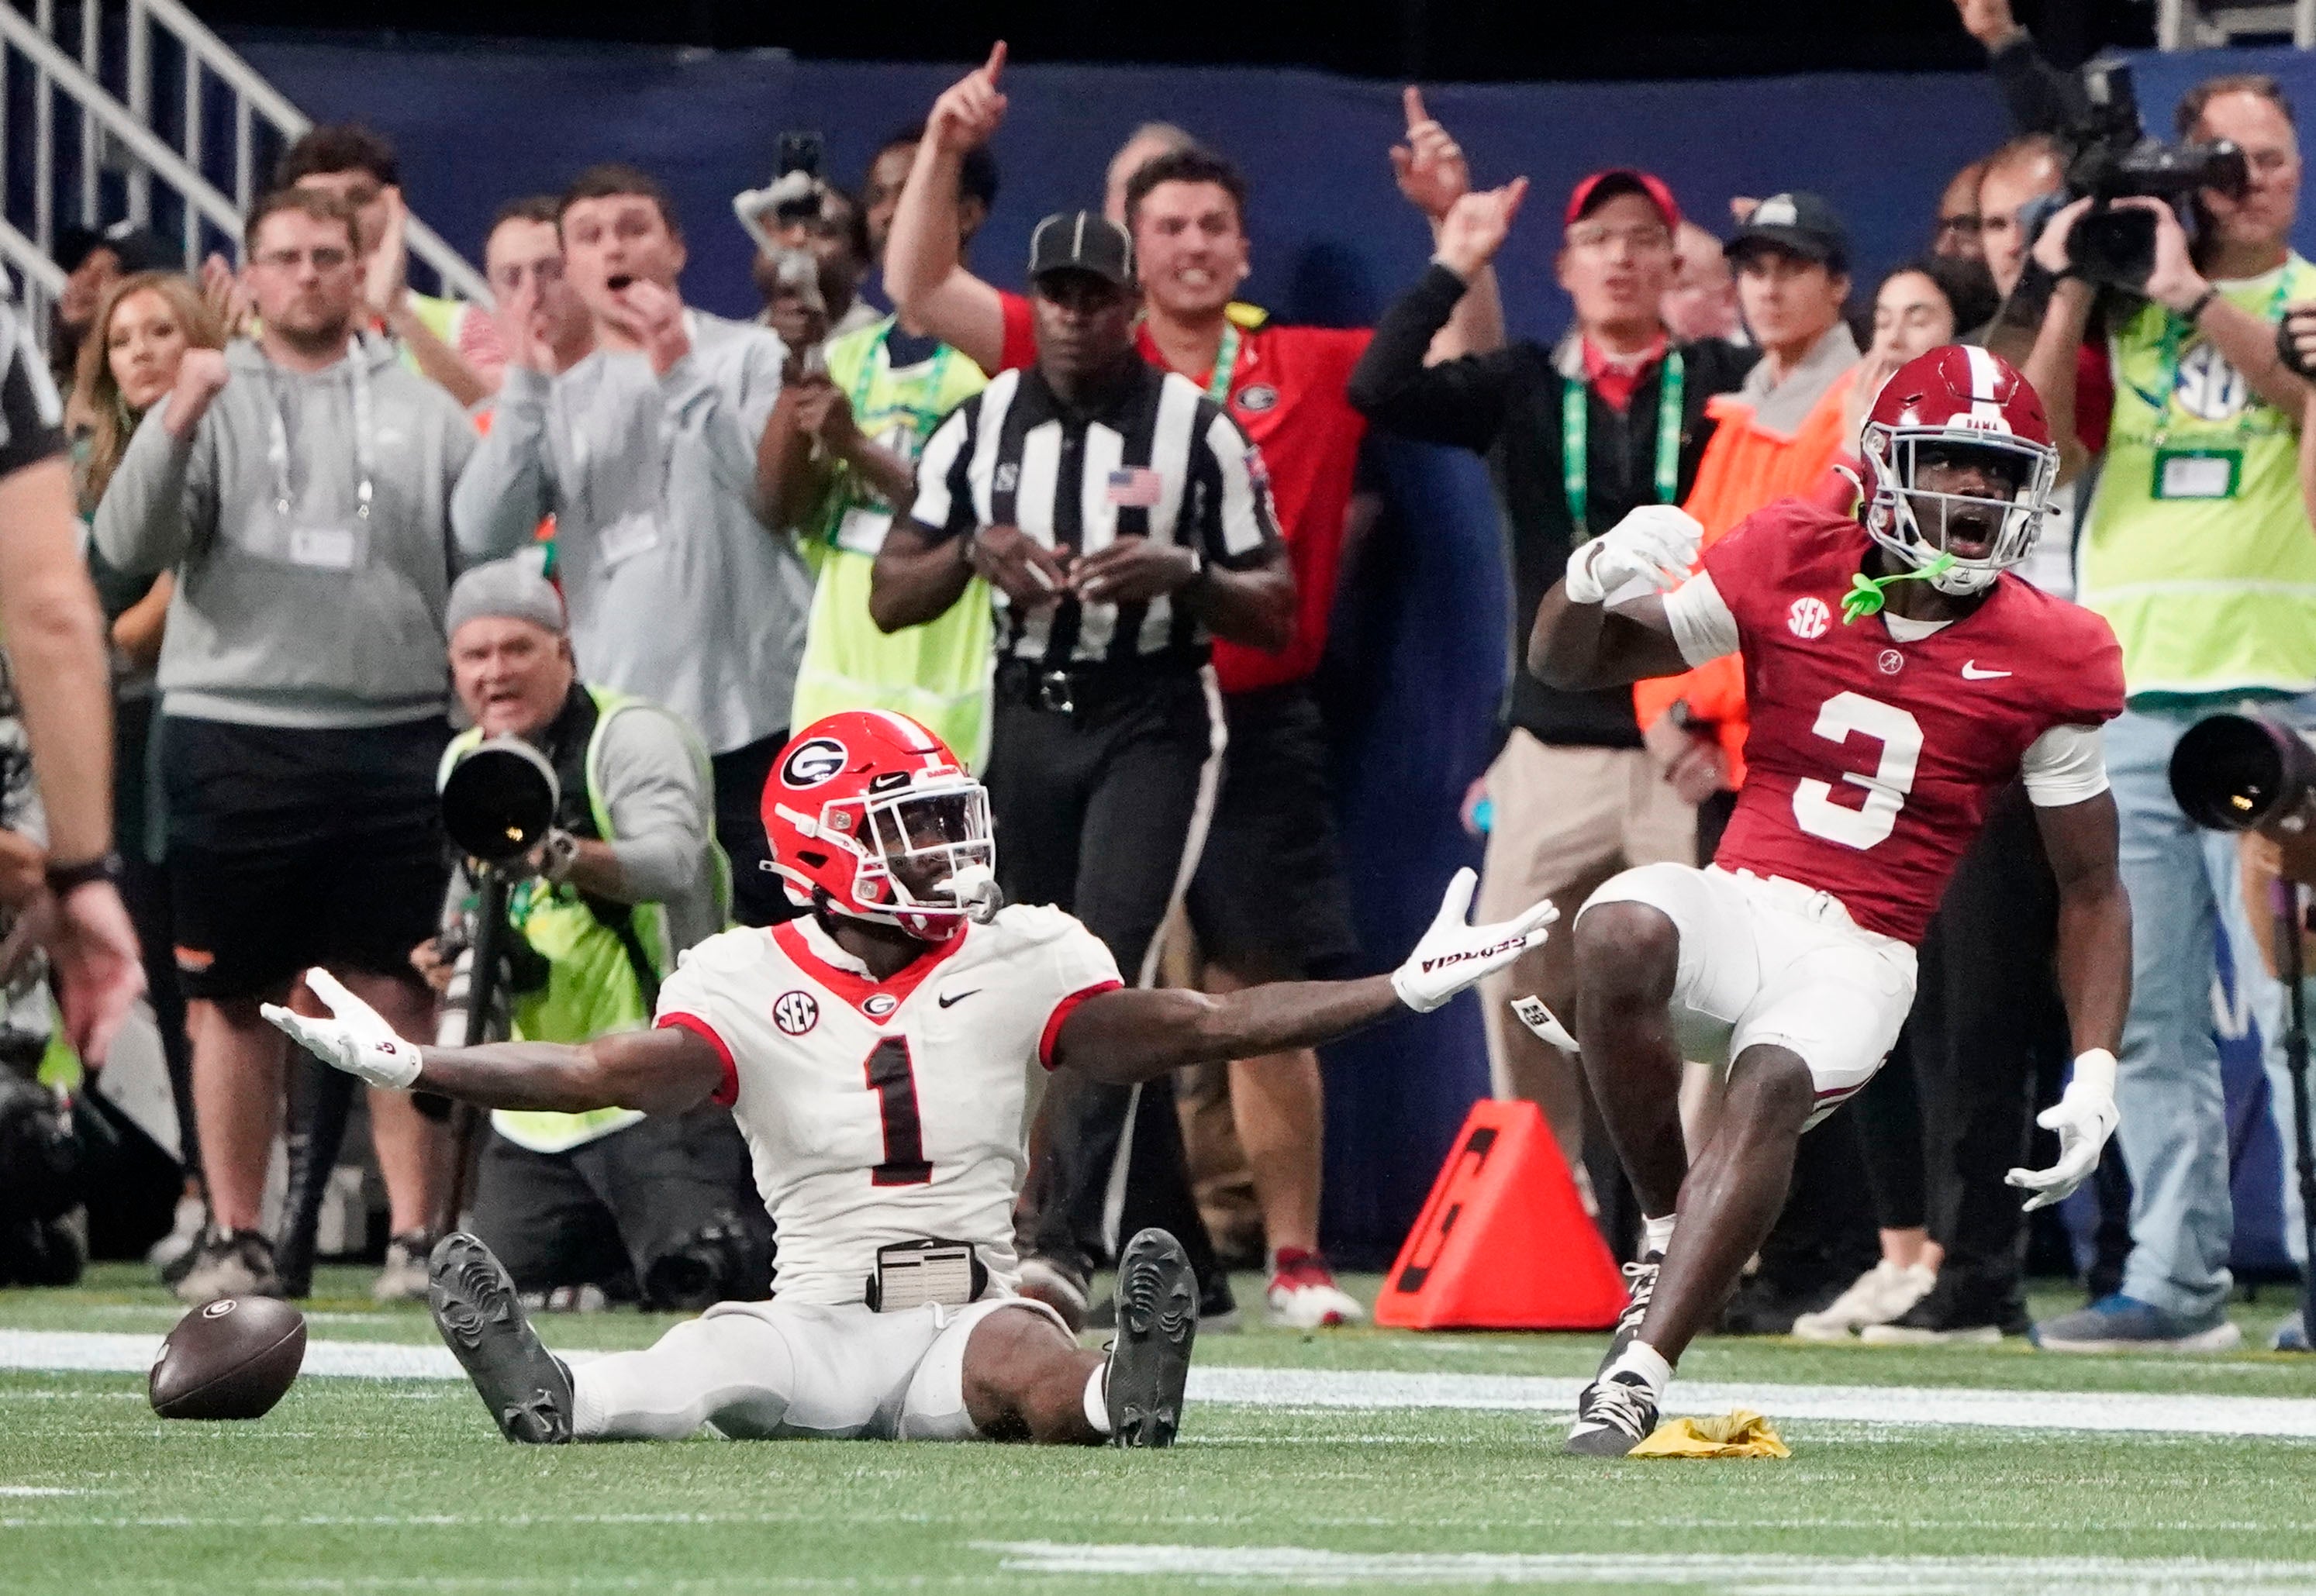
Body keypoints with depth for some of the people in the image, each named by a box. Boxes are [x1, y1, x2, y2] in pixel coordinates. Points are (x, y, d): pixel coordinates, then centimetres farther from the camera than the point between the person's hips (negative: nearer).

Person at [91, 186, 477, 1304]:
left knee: (399, 994, -1)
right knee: (234, 998, 3)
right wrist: (171, 426, -20)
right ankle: (235, 1239, 9)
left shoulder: (423, 411, 10)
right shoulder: (213, 399, 6)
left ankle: (417, 1235, 3)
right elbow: (129, 545, -7)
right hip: (235, 737, 0)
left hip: (392, 738, 0)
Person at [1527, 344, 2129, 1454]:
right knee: (1622, 933, -34)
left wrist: (2095, 1070, -2)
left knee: (1774, 1083, -33)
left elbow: (2089, 886, 9)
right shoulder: (1790, 564, 4)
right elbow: (1566, 664, 10)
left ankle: (1640, 1368, -35)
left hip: (1859, 956, -1)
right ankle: (1666, 1229, -15)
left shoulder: (2049, 661, 1)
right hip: (1736, 905, 1)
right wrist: (1595, 581, -15)